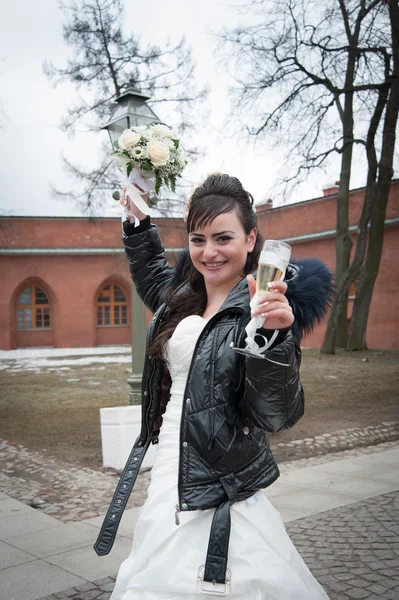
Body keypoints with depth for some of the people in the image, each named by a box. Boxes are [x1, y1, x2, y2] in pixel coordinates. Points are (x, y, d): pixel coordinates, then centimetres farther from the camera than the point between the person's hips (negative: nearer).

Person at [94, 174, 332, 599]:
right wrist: (138, 221, 20)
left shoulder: (268, 304, -14)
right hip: (168, 475, 7)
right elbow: (150, 270, 31)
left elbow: (277, 415, -21)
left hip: (221, 490, -7)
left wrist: (274, 336, -34)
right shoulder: (181, 296, 5)